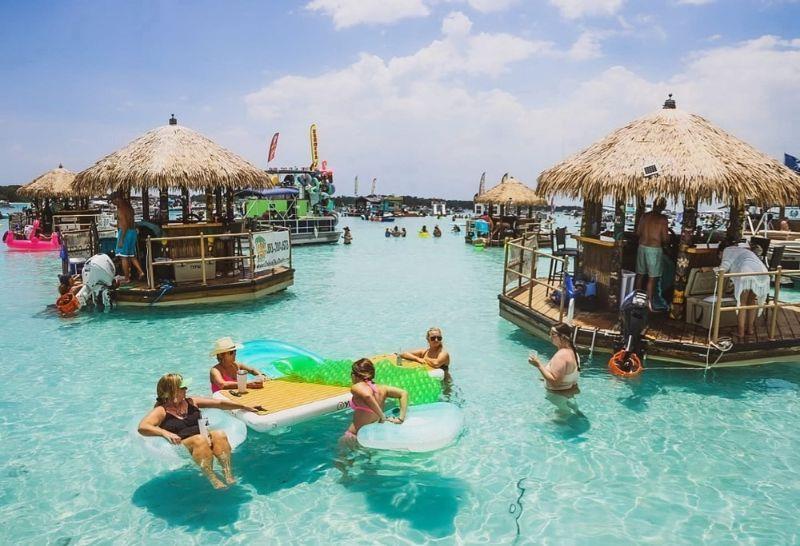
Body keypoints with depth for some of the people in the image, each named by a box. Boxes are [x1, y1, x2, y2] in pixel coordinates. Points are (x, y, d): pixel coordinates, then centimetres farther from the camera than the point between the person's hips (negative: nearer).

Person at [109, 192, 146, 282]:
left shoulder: (121, 209, -16)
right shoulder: (129, 207, 12)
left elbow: (125, 225, -21)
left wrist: (121, 239, -21)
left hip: (125, 233, -9)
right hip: (133, 231, 9)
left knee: (124, 256, 0)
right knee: (132, 255, 16)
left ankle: (127, 278, 4)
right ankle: (141, 271, 5)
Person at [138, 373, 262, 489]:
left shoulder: (191, 402, 18)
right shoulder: (161, 411, 2)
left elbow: (220, 403, 16)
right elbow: (142, 427, -15)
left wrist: (246, 407, 12)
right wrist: (164, 433, -34)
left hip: (204, 437, 5)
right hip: (182, 445, -5)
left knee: (220, 435, -26)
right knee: (200, 440, -35)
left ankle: (228, 474, -38)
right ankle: (212, 479, -42)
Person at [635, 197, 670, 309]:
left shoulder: (645, 216, 2)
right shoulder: (663, 219, -10)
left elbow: (638, 232, 6)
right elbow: (665, 238, -10)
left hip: (642, 247, 4)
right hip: (655, 249, -4)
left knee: (640, 275, 14)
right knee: (652, 278, 3)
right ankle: (649, 301, 4)